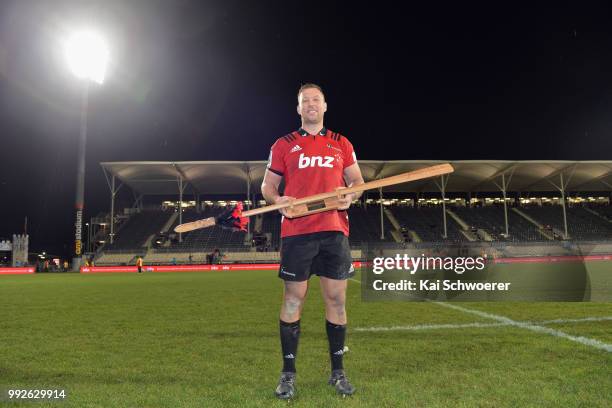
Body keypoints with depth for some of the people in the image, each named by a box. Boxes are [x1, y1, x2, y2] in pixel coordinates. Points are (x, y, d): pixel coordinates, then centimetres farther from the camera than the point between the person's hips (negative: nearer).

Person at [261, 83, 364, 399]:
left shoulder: (342, 144, 15)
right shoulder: (284, 145, 10)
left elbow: (357, 181, 15)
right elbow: (267, 185, 11)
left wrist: (351, 195, -8)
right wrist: (278, 200, -11)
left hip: (334, 230, 2)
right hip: (296, 232, -1)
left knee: (336, 299, 5)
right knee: (293, 300, 2)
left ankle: (337, 372, 20)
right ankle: (288, 374, 15)